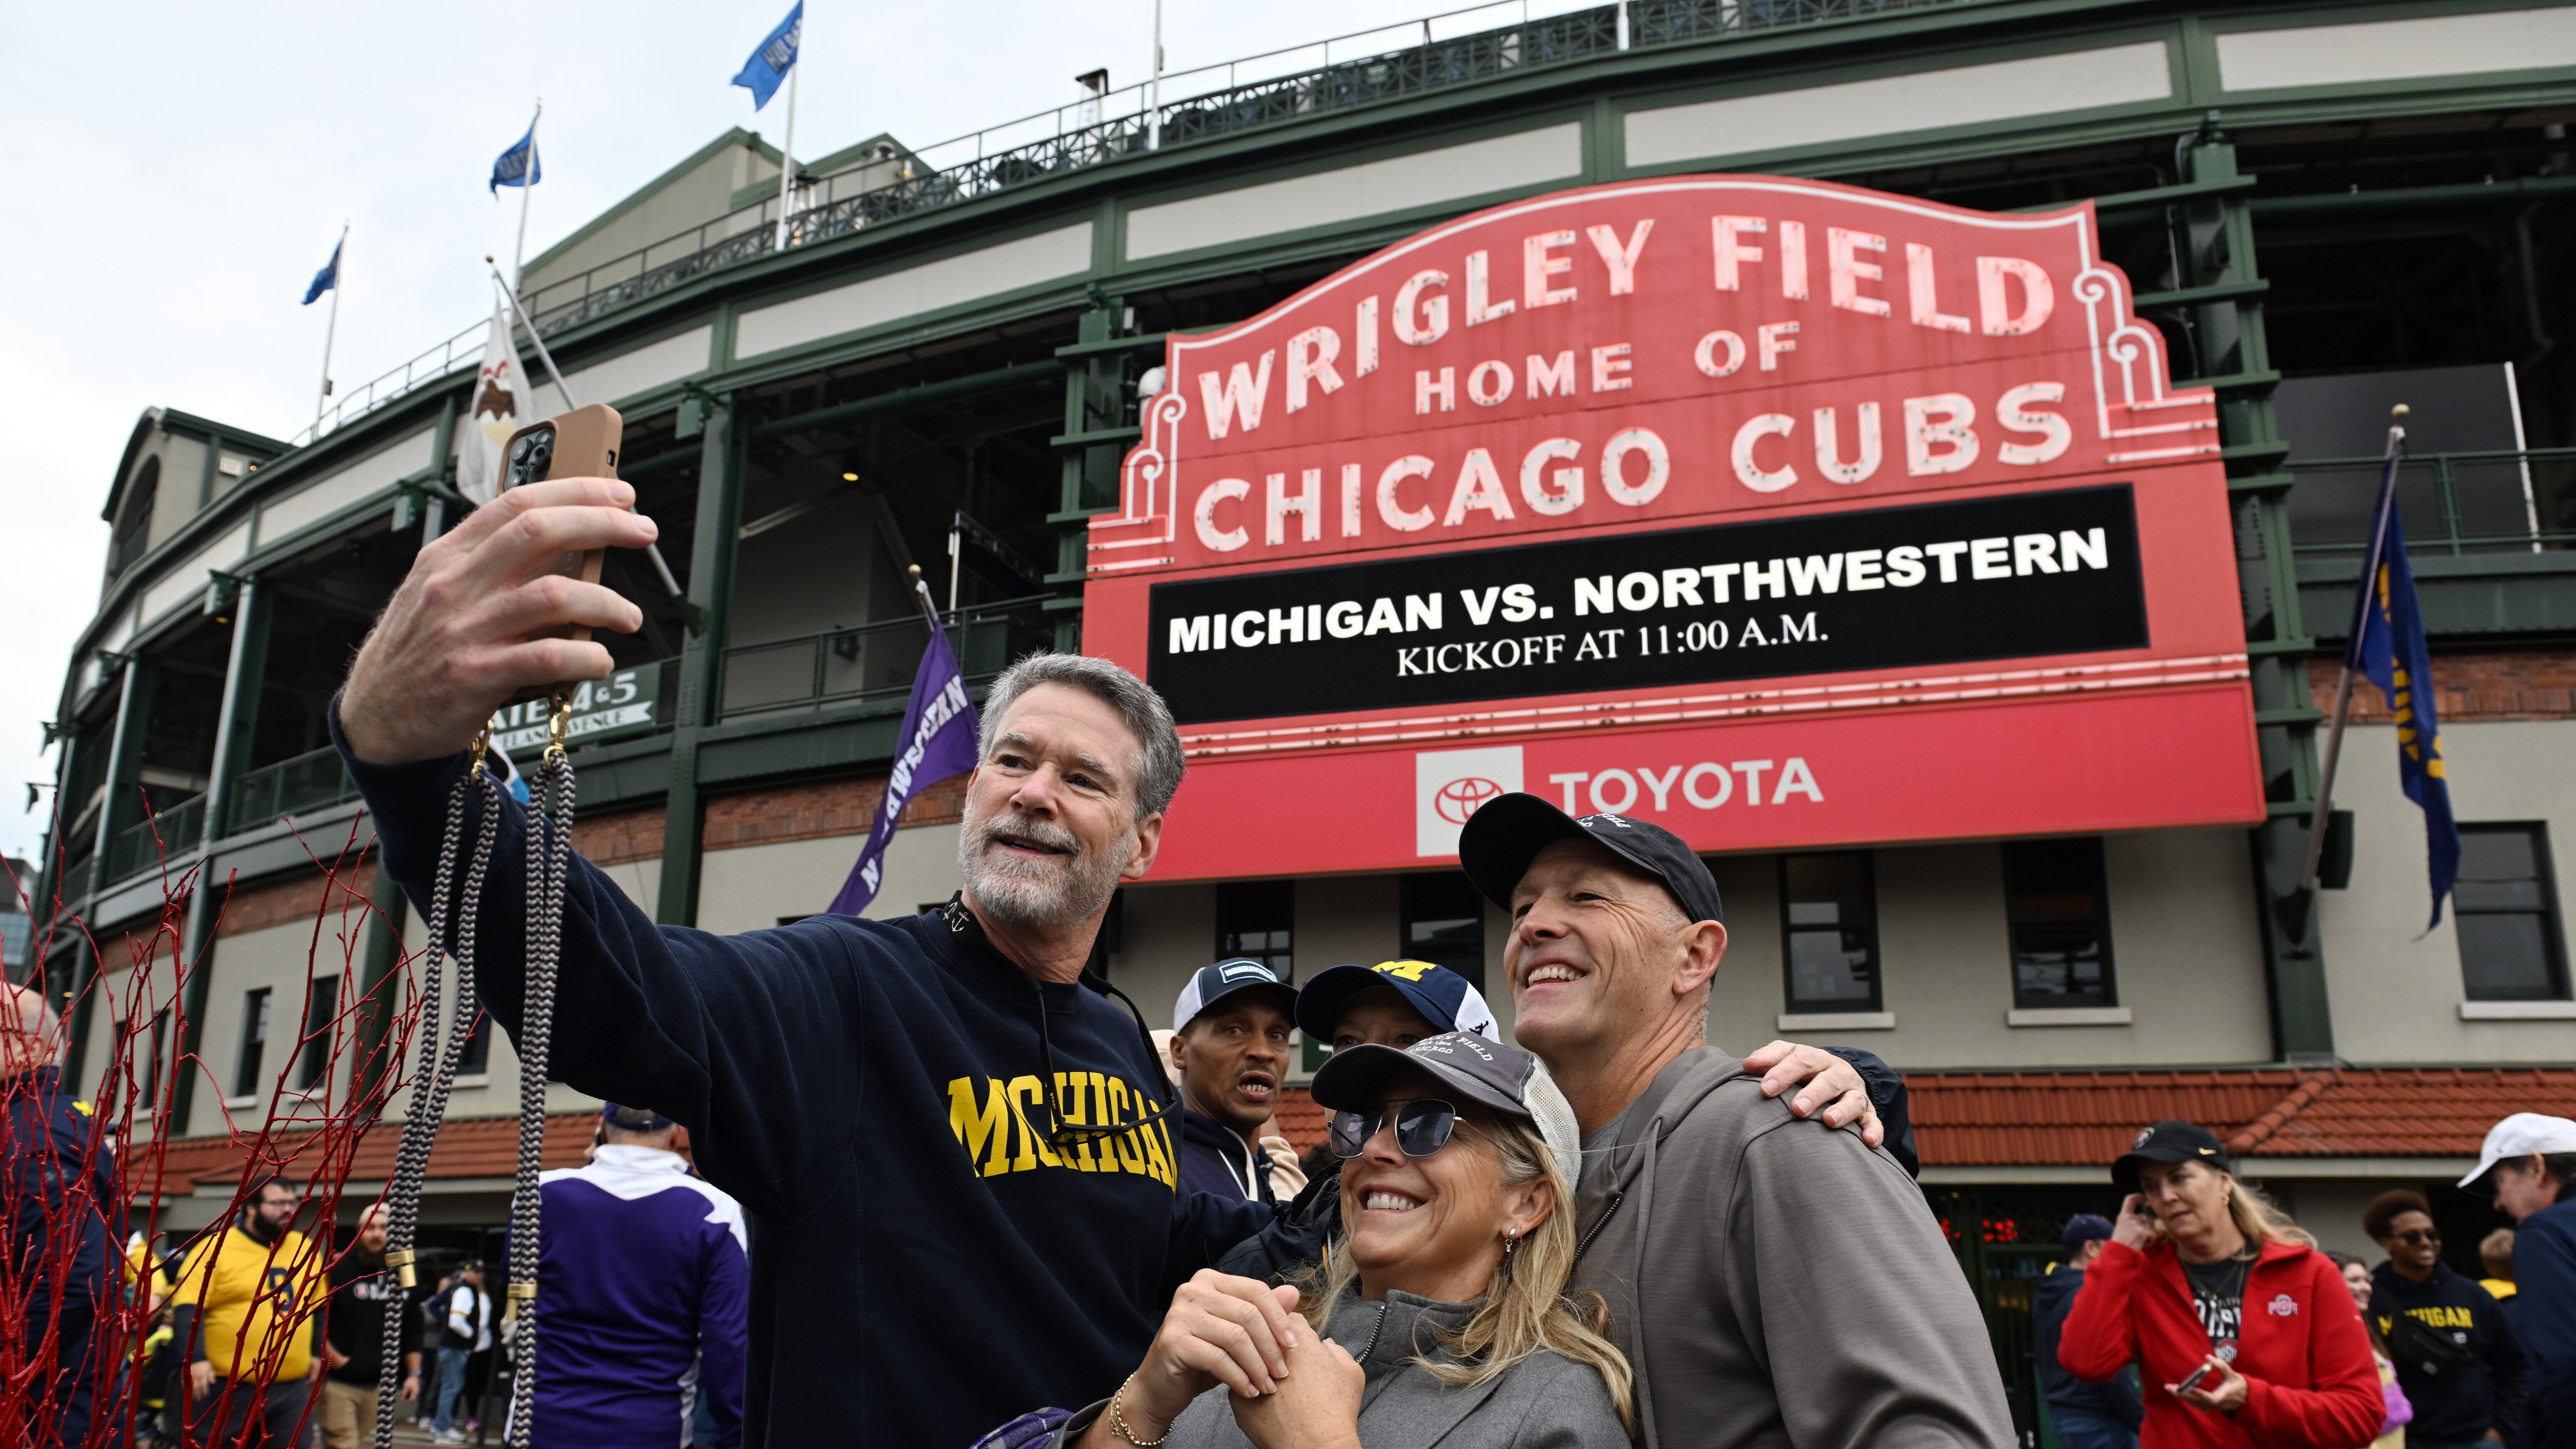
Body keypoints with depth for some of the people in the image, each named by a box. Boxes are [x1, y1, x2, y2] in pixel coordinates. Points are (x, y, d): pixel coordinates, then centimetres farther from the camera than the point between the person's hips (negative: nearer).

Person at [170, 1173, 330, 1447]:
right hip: (227, 1389, -5)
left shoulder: (307, 1250, 11)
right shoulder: (218, 1248, -7)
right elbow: (188, 1307, -13)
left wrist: (316, 1353, 18)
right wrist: (196, 1359, -23)